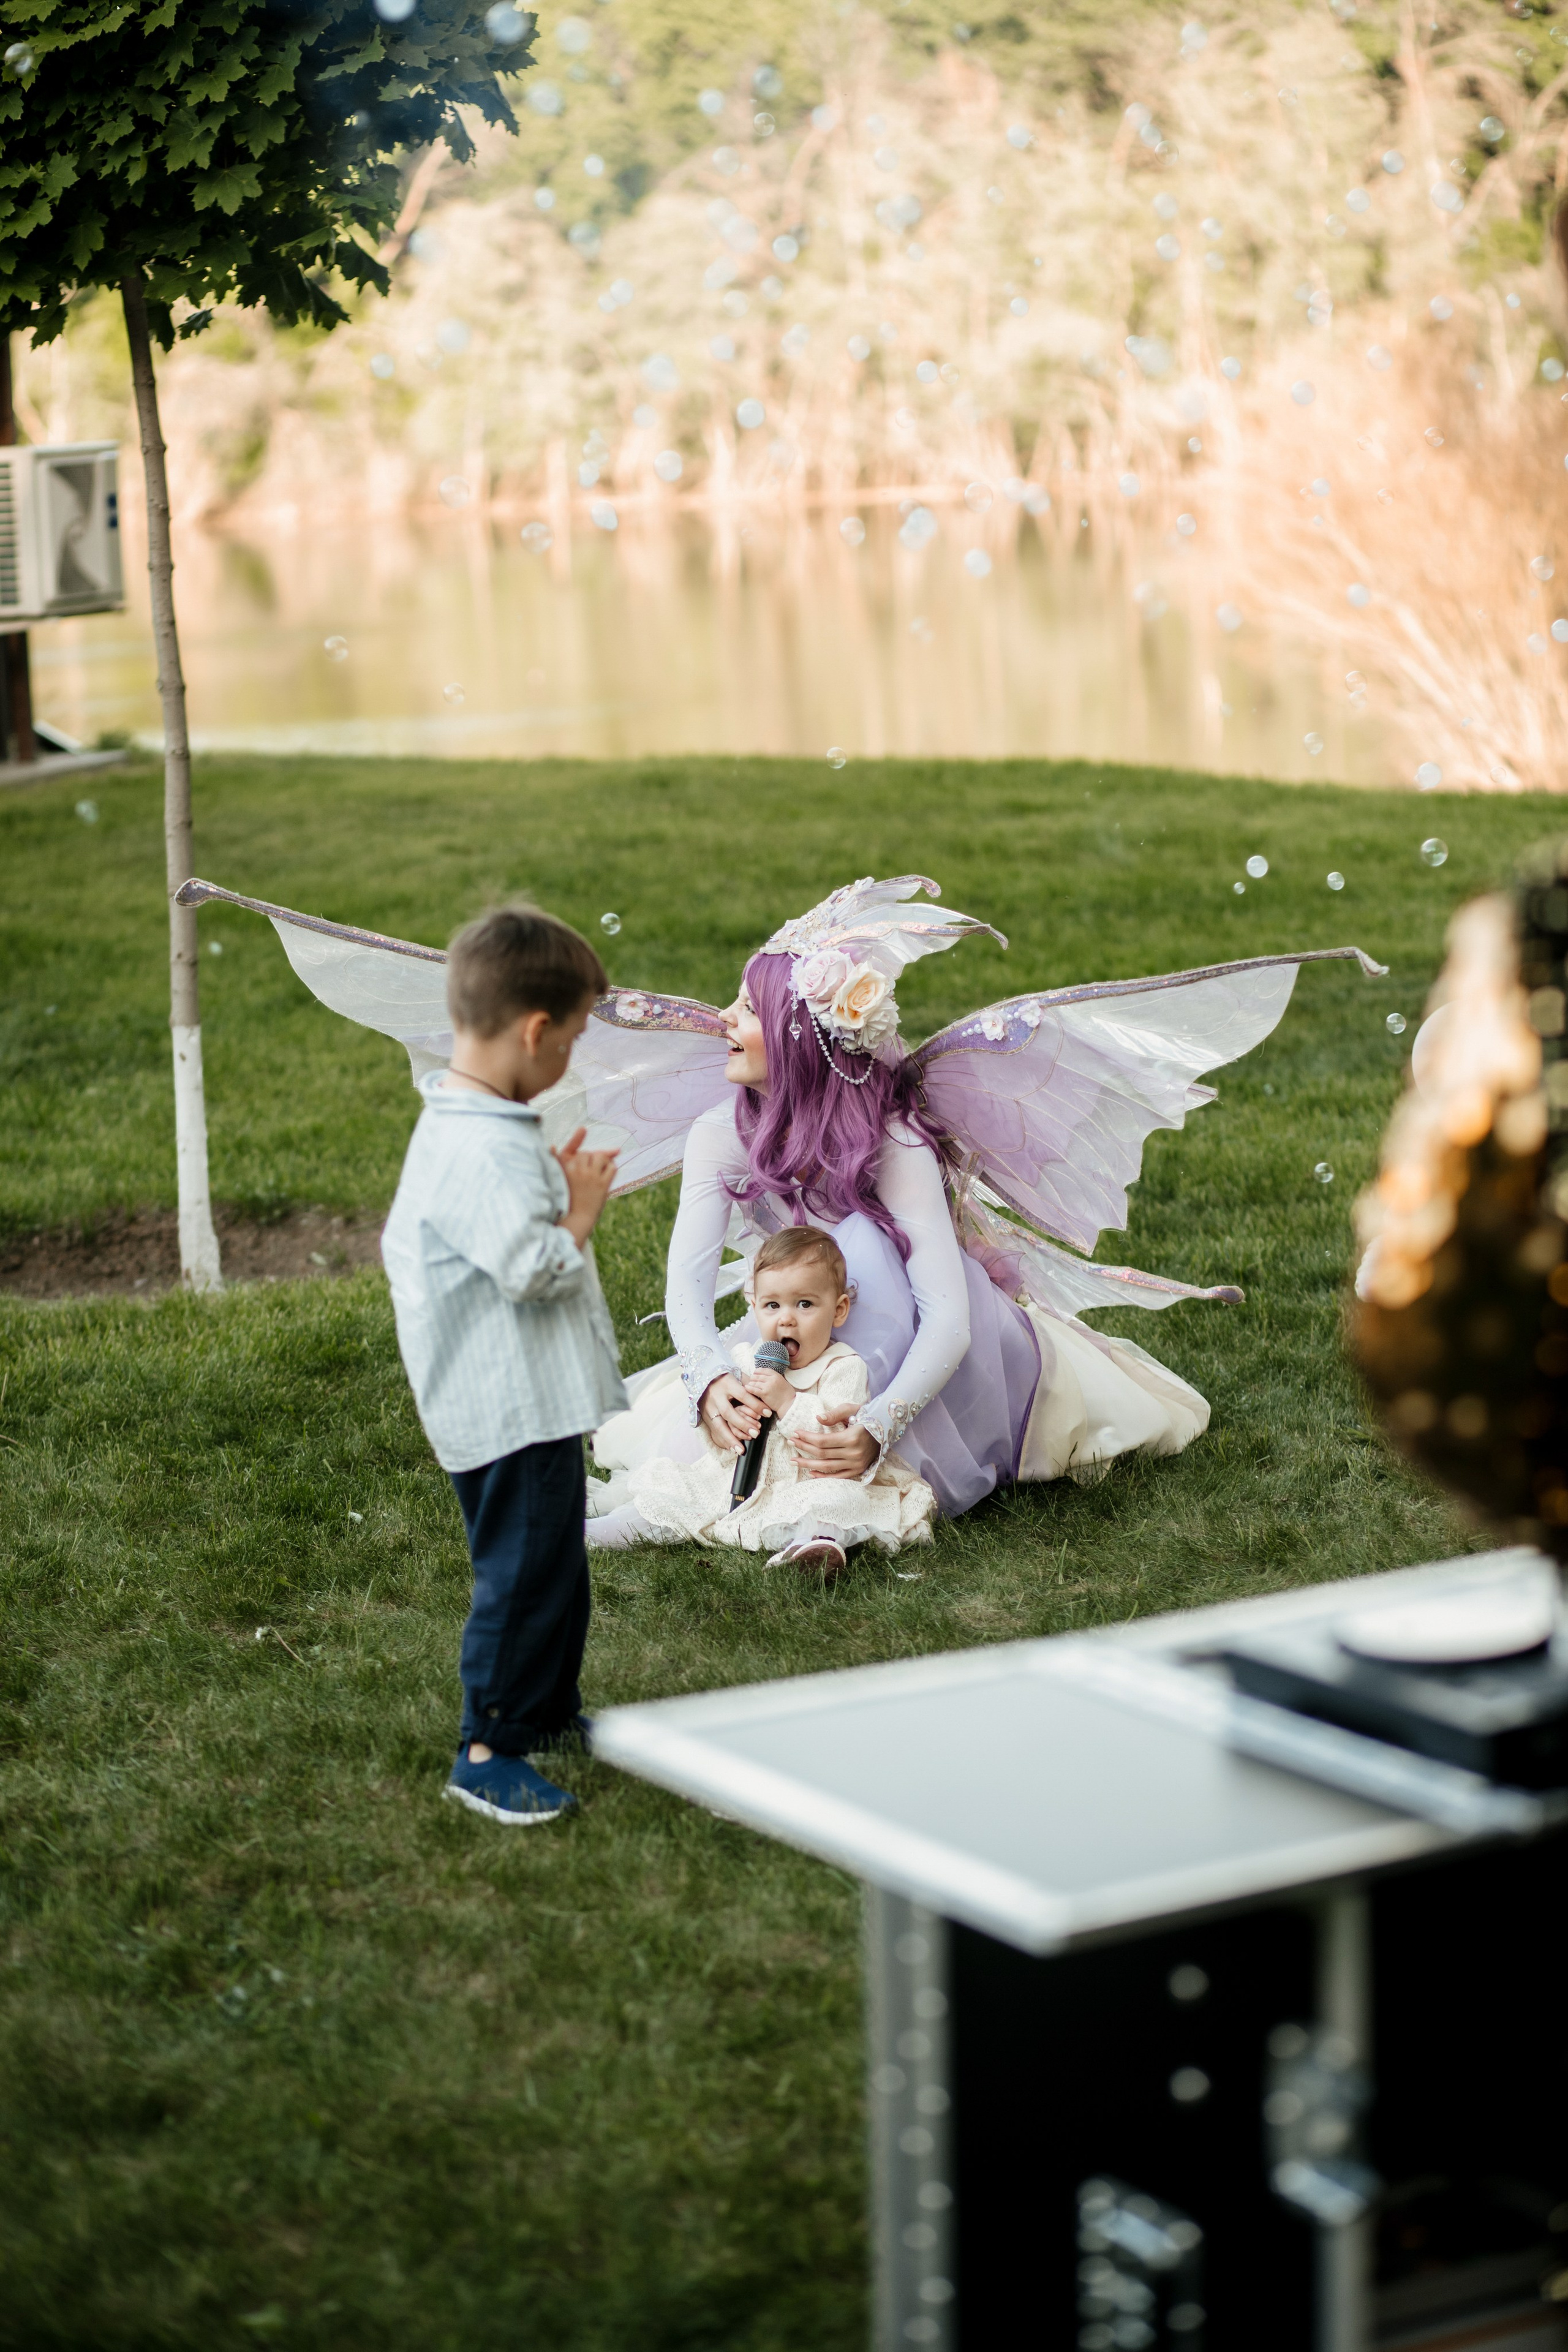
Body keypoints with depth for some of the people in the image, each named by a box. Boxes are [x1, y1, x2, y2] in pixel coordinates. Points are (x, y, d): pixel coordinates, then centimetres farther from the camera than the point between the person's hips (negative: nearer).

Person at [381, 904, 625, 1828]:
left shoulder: (454, 1127, 10)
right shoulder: (489, 1151, -25)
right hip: (513, 1408, -11)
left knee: (555, 1564, 22)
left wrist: (558, 1192, 15)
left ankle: (552, 1713, 36)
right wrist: (581, 1210, -13)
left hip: (531, 1401, 11)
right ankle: (490, 1749, 7)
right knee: (523, 1571, -3)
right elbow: (532, 1269, -31)